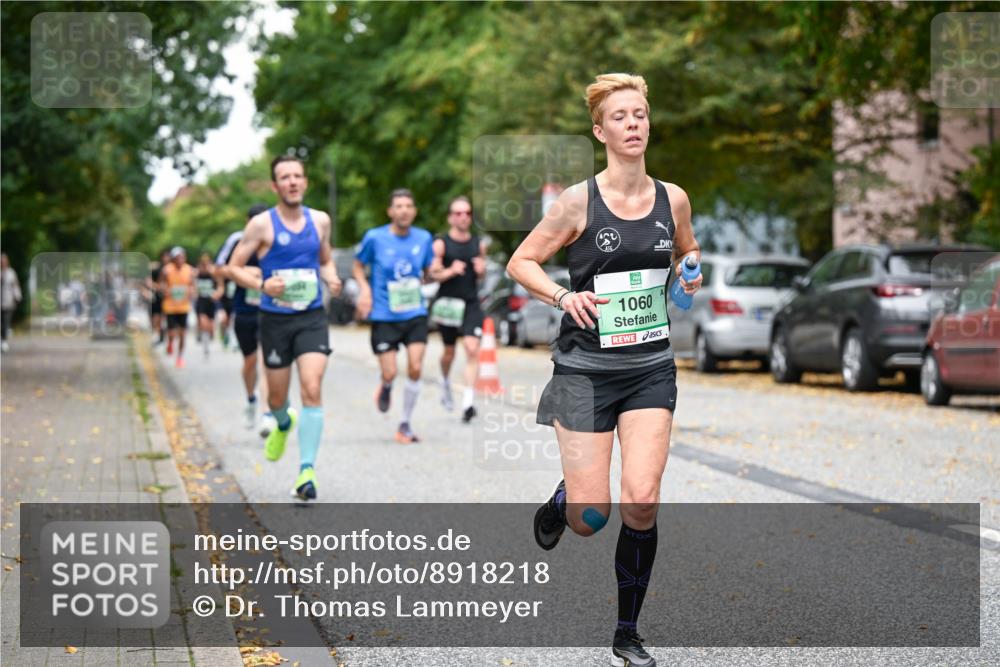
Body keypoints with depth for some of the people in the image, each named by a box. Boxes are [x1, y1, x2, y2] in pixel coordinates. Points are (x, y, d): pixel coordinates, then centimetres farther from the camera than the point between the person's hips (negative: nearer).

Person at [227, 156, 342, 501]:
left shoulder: (320, 221, 6)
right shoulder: (262, 224, -5)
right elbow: (234, 267, -2)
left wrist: (331, 279, 0)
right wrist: (261, 285, -19)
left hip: (312, 318, 1)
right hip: (275, 319, -1)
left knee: (312, 391, -16)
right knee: (277, 398, 12)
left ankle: (306, 472, -16)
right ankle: (283, 424, 50)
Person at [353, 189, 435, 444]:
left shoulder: (424, 238, 2)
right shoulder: (375, 237, -7)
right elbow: (358, 265, 7)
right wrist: (364, 289, -8)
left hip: (415, 314, 2)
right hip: (384, 316, -2)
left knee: (415, 369, -10)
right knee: (390, 373, -5)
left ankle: (405, 425, 5)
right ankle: (385, 387, 36)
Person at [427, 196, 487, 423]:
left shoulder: (478, 244, 8)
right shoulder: (441, 244, -3)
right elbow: (433, 274, -6)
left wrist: (481, 269, -3)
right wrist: (451, 271, -24)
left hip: (471, 303, 2)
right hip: (447, 302, -2)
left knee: (472, 349, -14)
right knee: (449, 350, 12)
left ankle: (468, 401, -18)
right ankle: (445, 382, 44)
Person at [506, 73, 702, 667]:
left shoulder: (673, 199, 3)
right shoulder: (579, 202, -7)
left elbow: (688, 251, 23)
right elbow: (521, 262, 0)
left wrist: (690, 273, 0)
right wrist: (563, 296, -17)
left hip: (651, 370, 3)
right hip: (586, 369, -2)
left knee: (642, 502, -11)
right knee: (589, 519, -3)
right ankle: (562, 501, 37)